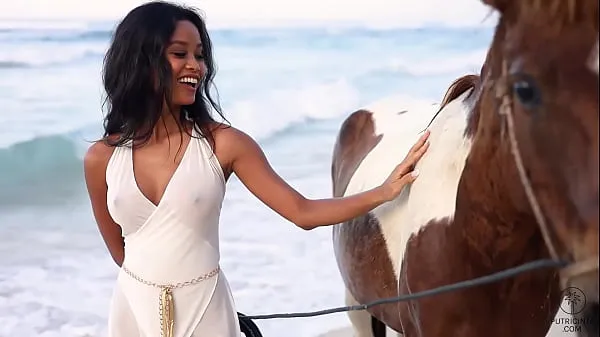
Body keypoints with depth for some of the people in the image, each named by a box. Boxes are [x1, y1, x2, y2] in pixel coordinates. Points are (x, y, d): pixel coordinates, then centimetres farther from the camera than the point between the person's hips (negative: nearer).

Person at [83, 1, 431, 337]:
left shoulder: (222, 143, -8)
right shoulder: (101, 158, -5)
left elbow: (302, 212, -10)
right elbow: (118, 248, 8)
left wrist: (383, 192, -18)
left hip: (205, 309, -1)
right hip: (135, 309, 1)